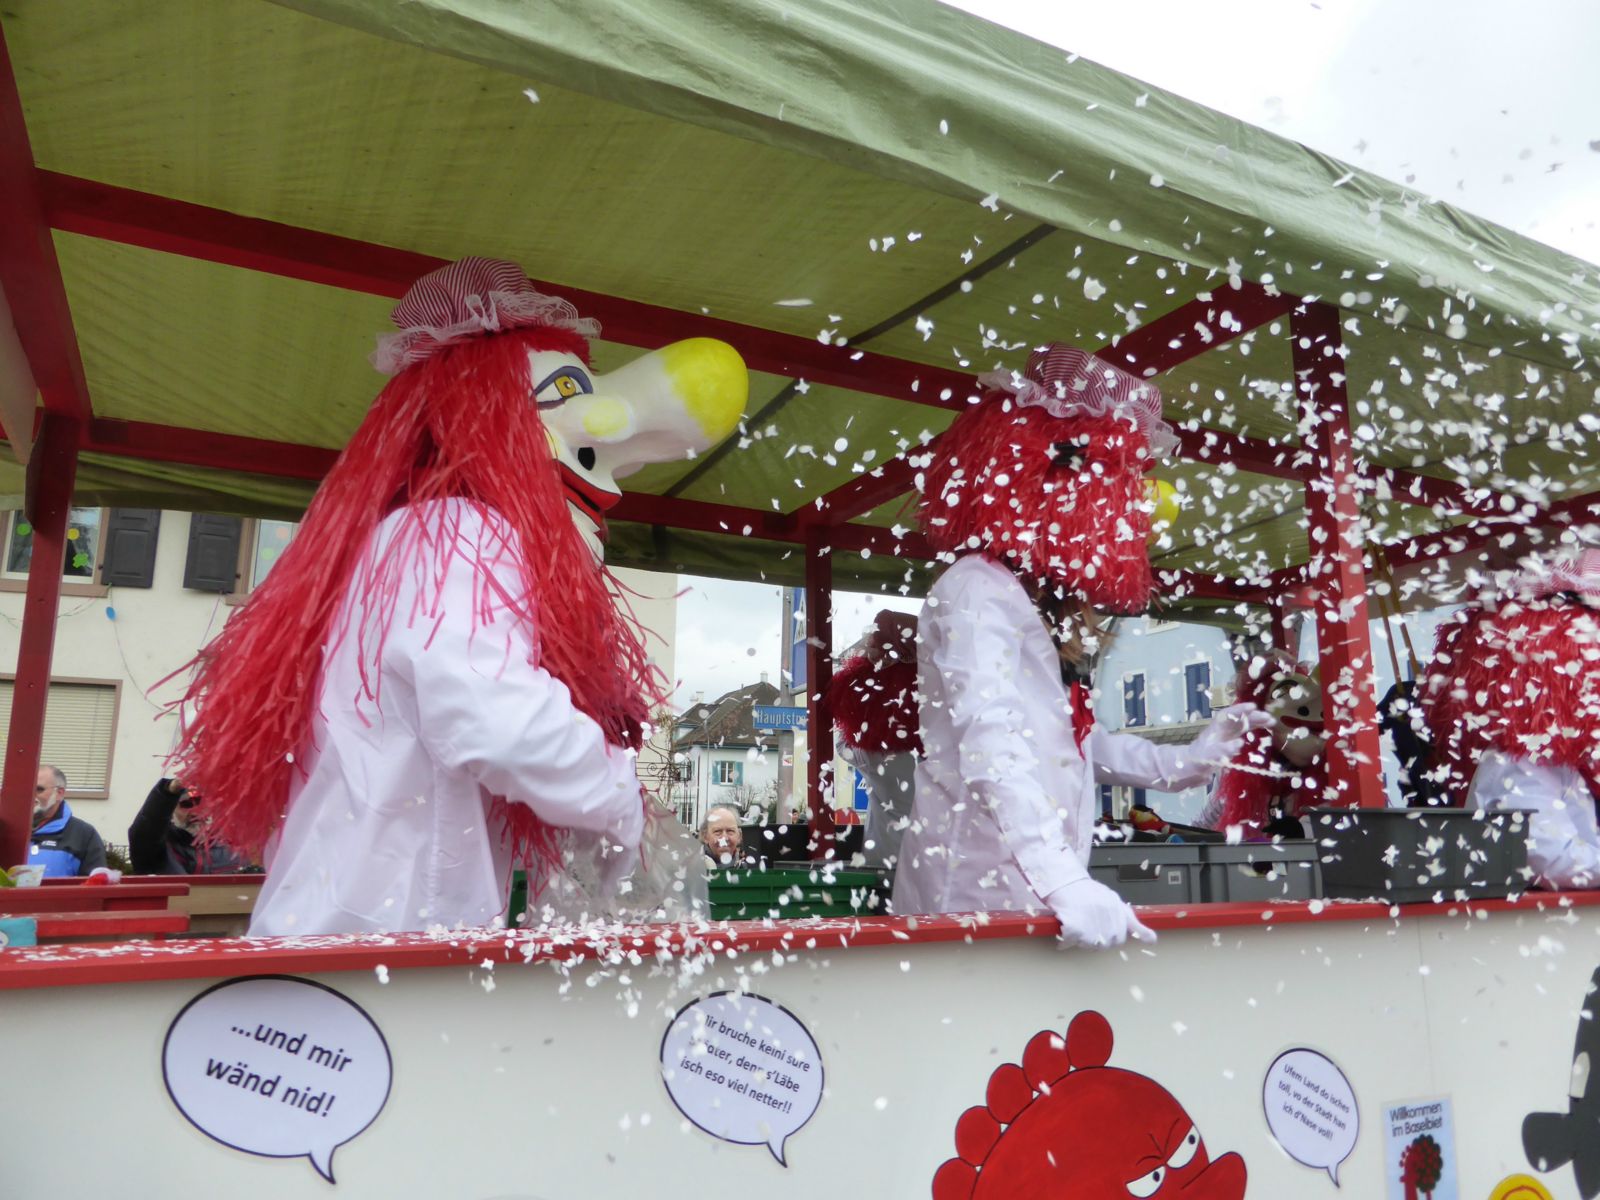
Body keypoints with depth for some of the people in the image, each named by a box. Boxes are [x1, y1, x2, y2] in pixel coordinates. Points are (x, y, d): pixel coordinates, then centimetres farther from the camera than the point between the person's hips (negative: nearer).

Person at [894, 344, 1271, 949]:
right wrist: (1065, 883, -33)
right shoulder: (979, 593, -12)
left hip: (1027, 892, 9)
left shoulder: (1033, 603, 18)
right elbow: (993, 750, -25)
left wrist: (1187, 760, 21)